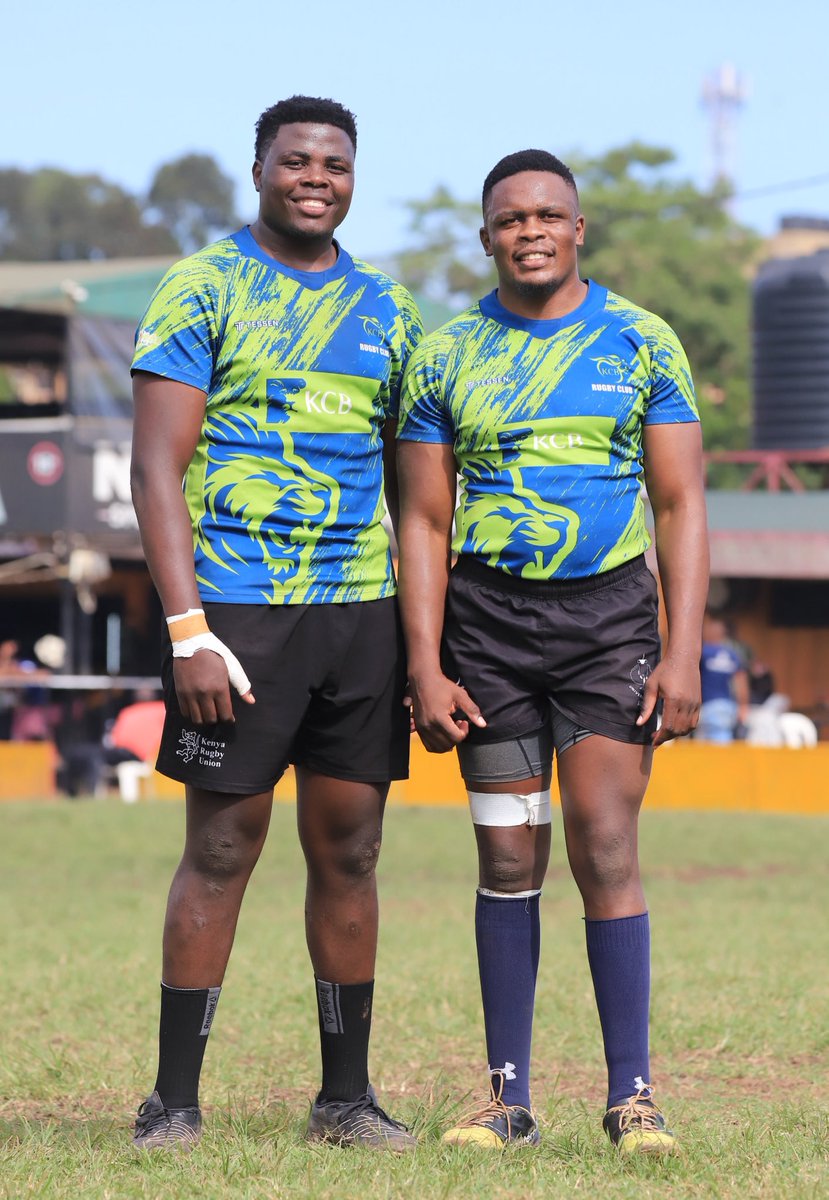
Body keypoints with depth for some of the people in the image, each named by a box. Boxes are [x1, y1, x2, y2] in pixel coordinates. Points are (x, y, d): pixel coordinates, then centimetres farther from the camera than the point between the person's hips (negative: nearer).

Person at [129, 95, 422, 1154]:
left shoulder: (385, 308, 15)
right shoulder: (202, 291, -1)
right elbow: (157, 469, -6)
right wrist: (189, 630, -15)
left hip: (364, 609, 5)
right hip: (239, 607, -5)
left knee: (349, 851, 6)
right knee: (222, 849, -3)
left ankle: (346, 1096, 14)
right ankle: (174, 1099, 4)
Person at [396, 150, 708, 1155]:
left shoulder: (642, 344, 2)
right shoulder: (444, 360, 4)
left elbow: (682, 507, 1)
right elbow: (423, 523, 5)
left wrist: (683, 653, -7)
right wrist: (425, 671, -3)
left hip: (608, 616, -1)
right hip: (488, 620, 1)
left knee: (604, 849, -10)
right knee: (508, 857, 2)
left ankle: (631, 1094, -4)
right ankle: (509, 1098, 8)